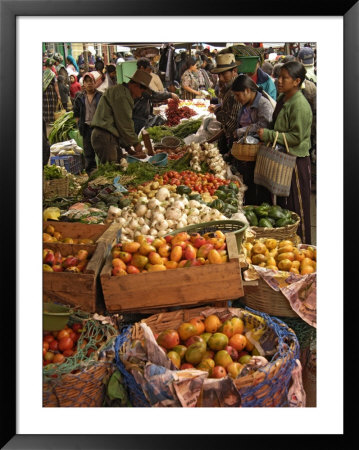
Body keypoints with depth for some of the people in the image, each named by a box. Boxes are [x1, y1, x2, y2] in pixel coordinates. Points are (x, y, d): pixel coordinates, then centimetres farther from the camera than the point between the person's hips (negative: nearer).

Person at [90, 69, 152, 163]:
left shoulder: (123, 92, 24)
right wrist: (136, 143, -3)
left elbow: (121, 123, 24)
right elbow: (124, 123, -14)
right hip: (105, 137, -10)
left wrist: (128, 148, 18)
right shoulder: (121, 93, -10)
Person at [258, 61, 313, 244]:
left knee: (296, 207, 1)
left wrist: (268, 135, -21)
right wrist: (262, 129, 7)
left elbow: (296, 137, -22)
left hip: (295, 161, -9)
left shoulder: (300, 105, -20)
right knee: (281, 202, 19)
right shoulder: (282, 98, 9)